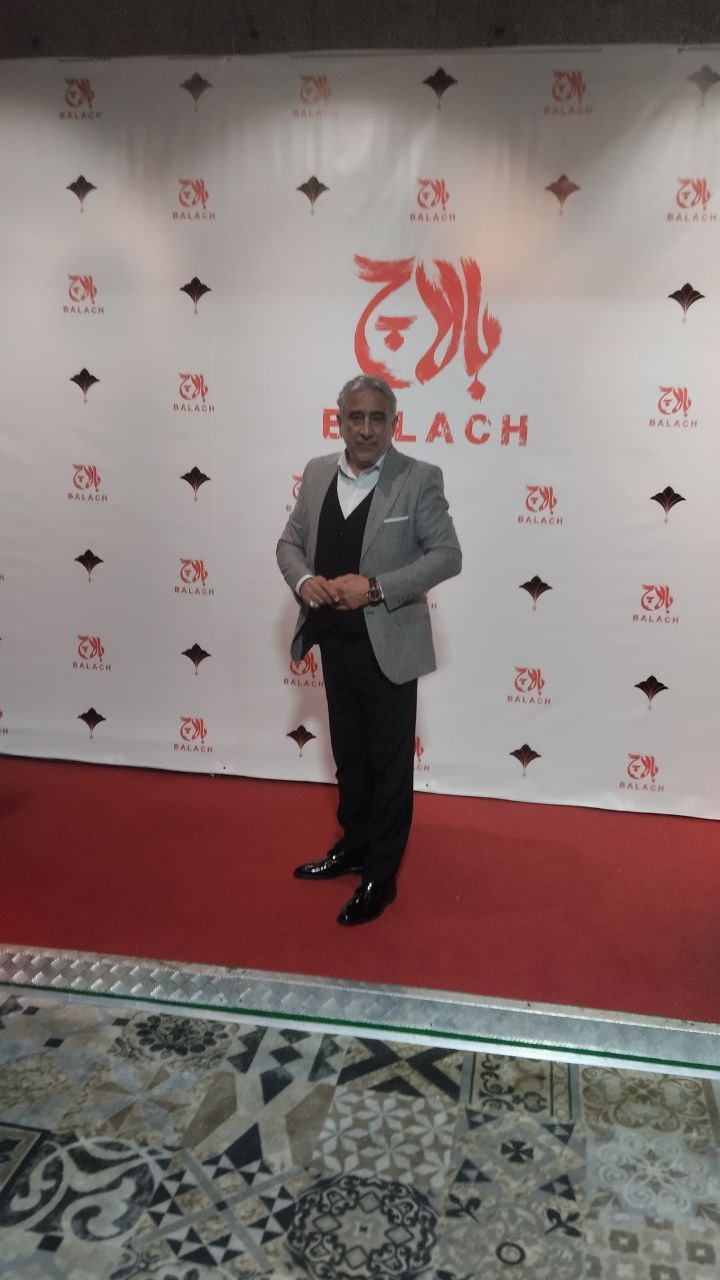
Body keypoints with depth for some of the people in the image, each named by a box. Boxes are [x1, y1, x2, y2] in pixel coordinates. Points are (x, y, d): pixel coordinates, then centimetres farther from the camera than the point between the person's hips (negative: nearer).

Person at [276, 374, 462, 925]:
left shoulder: (420, 478, -9)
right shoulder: (318, 472, 6)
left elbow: (447, 555, -13)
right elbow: (290, 541, 11)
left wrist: (376, 587, -22)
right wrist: (303, 580, -11)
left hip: (388, 646, -5)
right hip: (334, 642, 5)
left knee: (390, 762, 7)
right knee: (349, 754, 20)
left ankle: (381, 874, 21)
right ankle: (353, 844, 39)